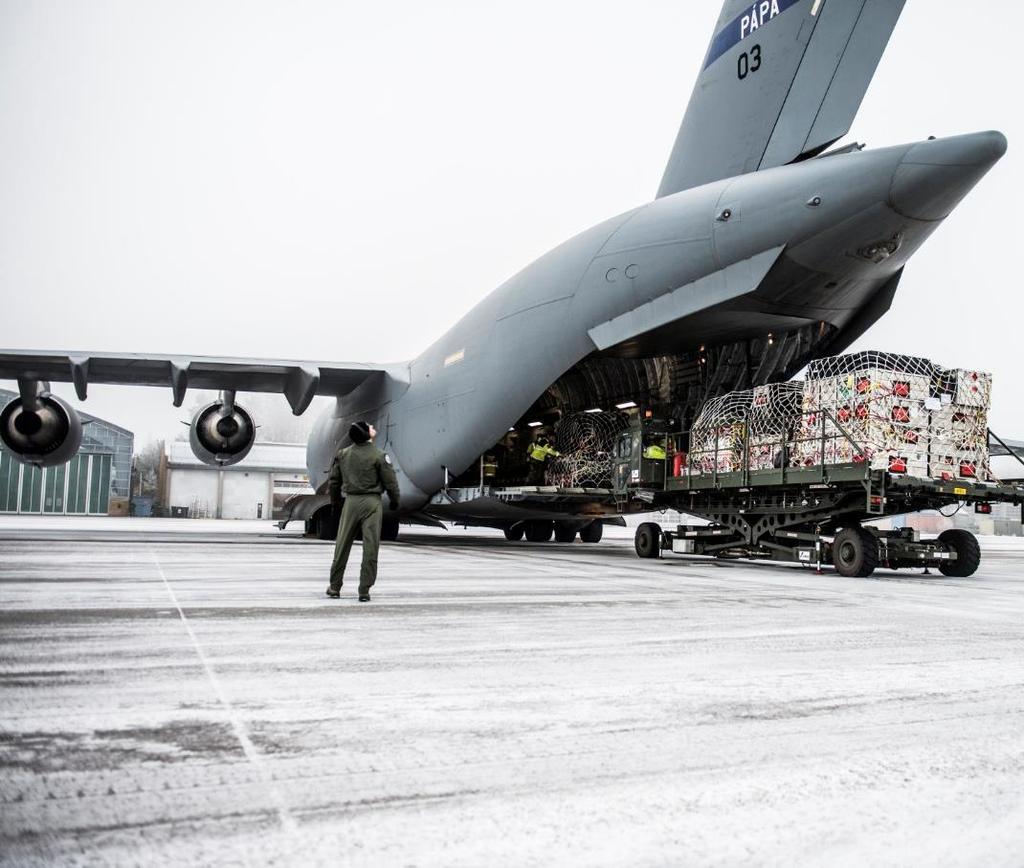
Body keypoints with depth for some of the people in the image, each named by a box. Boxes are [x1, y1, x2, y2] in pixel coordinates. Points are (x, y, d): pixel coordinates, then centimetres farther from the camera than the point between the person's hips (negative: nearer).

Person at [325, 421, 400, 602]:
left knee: (342, 546, 12)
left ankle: (335, 587, 20)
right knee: (370, 547, 1)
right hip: (372, 502, -4)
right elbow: (390, 481, -7)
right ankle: (364, 590, 2)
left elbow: (333, 481, 9)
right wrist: (394, 501, 9)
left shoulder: (342, 454, 3)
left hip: (351, 502, 4)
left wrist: (335, 502, 22)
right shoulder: (378, 456, -10)